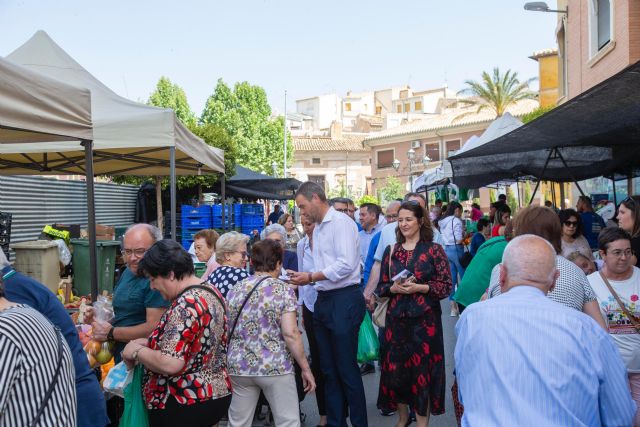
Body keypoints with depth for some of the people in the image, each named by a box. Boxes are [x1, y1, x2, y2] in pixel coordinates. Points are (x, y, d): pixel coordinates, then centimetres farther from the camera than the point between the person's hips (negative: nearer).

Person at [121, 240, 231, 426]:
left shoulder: (185, 305, -24)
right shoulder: (211, 291, 5)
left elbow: (170, 364, -29)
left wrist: (137, 351, -13)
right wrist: (149, 343, 7)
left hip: (185, 405, -9)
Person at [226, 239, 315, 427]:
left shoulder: (236, 290, 6)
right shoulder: (283, 290, -7)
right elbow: (290, 333, -15)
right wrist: (305, 368, -7)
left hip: (239, 366, 5)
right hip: (275, 366, -4)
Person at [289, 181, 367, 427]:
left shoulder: (341, 223, -12)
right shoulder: (318, 227, 15)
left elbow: (346, 265, -21)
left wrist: (311, 277, -15)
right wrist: (304, 278, 5)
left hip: (344, 300, -9)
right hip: (324, 301, 9)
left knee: (347, 369, 0)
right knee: (328, 369, 15)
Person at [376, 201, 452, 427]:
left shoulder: (434, 250, -2)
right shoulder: (391, 251, 8)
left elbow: (446, 286, -6)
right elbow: (381, 287, 10)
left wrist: (419, 287, -17)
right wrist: (394, 288, -10)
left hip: (425, 319, -3)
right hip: (396, 318, 3)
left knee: (423, 368, 1)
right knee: (396, 368, 8)